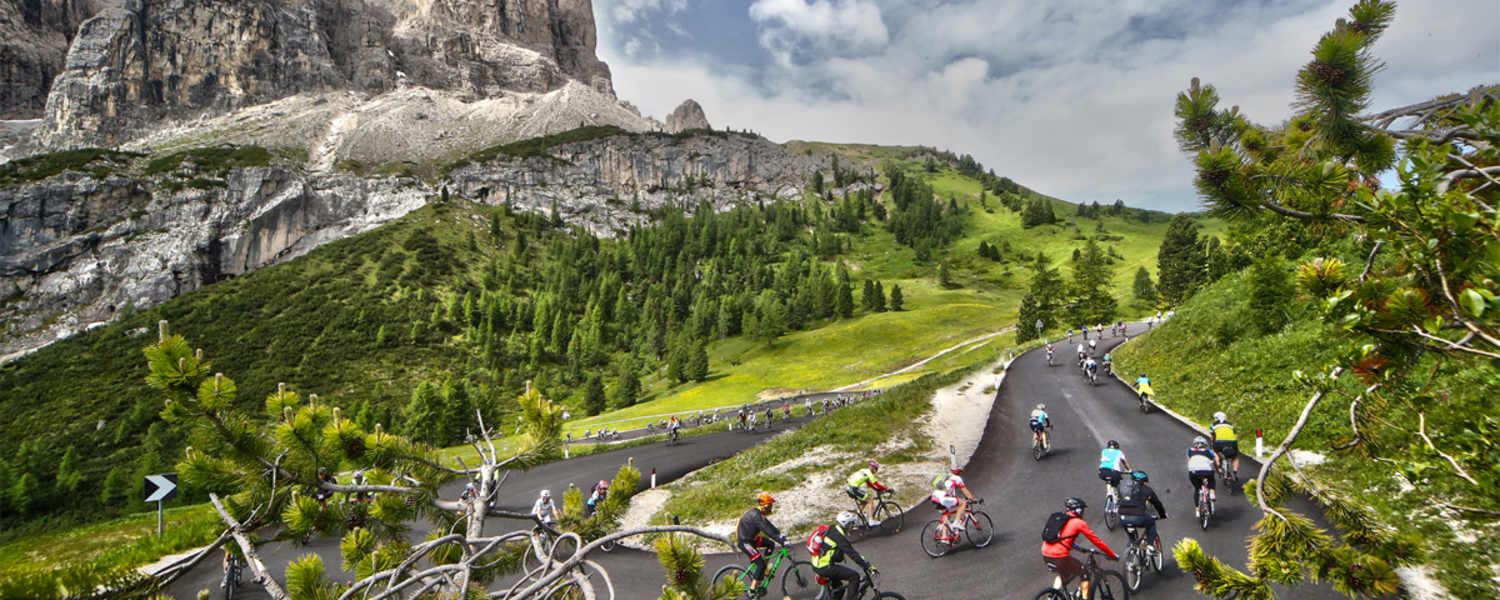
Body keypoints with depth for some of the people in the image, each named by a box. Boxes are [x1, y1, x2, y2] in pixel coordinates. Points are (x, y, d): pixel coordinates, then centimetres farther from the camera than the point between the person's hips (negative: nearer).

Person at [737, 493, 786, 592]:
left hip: (750, 538, 9)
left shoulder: (759, 513, 5)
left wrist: (780, 534, 10)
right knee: (760, 564, -12)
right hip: (744, 542, -9)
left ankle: (763, 569, 15)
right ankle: (752, 589, -7)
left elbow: (769, 525, 14)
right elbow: (767, 531, -29)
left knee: (770, 544, 10)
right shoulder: (756, 515, -26)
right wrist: (780, 540, -27)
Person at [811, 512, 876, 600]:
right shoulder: (838, 535, -16)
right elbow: (852, 554, -20)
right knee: (854, 576, -8)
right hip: (825, 567, -10)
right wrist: (868, 567, -18)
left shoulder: (832, 529, 13)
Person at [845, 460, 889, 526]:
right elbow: (876, 484, -10)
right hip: (852, 488, -9)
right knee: (869, 500, -3)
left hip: (847, 487, 9)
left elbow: (869, 484, 29)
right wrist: (887, 489, -5)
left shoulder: (864, 471, 21)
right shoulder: (869, 473, -6)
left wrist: (878, 489, 24)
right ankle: (871, 521, -5)